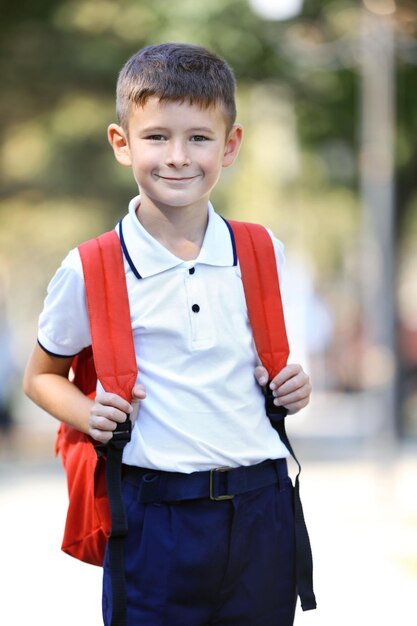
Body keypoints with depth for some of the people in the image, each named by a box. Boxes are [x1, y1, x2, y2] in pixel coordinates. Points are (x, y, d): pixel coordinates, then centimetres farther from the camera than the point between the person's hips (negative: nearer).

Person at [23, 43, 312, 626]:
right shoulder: (89, 271, -4)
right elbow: (42, 377, 10)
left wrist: (290, 384, 2)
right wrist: (88, 415, -9)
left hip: (260, 510, 3)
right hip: (154, 524, -3)